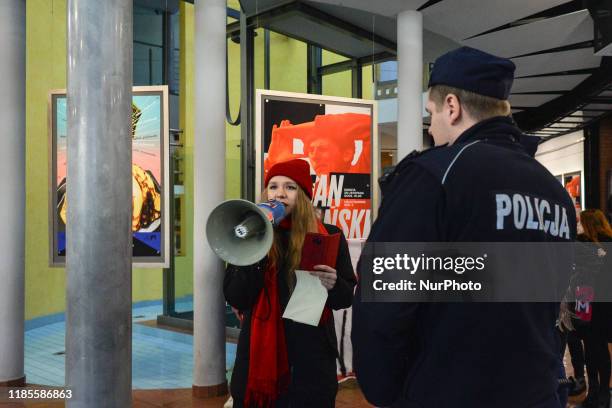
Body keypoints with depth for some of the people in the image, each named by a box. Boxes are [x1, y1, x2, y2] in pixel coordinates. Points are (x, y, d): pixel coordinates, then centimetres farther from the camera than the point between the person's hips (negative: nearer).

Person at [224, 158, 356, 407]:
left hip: (311, 360, 0)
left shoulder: (329, 236, -1)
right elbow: (235, 299, -7)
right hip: (259, 355, 1)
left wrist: (333, 285, -18)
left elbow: (346, 298, 4)